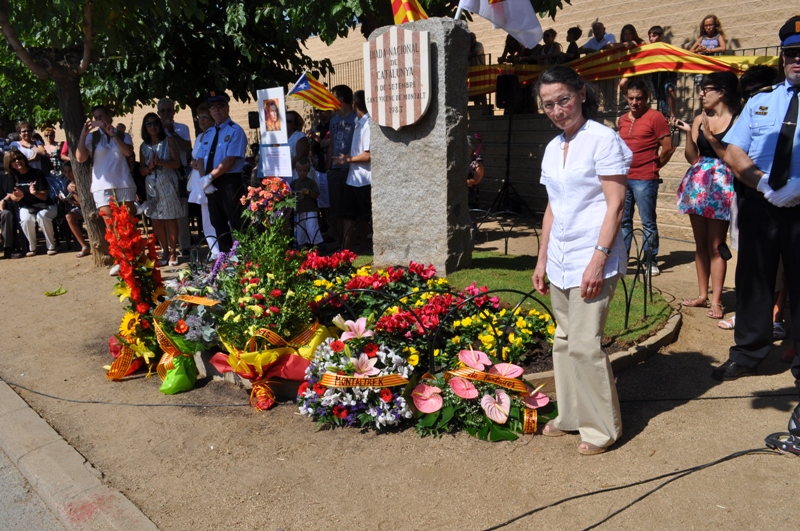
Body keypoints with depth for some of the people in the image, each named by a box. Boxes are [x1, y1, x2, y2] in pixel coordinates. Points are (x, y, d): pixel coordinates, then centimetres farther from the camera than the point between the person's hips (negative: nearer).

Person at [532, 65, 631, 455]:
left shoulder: (602, 139, -8)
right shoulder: (552, 148, 13)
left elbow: (615, 204, -13)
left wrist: (598, 259, -20)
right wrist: (542, 260, 16)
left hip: (592, 258, -7)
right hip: (560, 259, 7)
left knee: (584, 343, -6)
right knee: (564, 341, 13)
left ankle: (602, 427, 12)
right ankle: (571, 416, 27)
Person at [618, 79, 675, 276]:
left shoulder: (655, 118, -7)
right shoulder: (623, 119, 12)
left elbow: (668, 148, -8)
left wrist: (653, 167, 3)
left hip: (644, 180, -6)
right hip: (624, 178, 7)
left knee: (648, 222, 1)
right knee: (623, 221, 12)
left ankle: (652, 262, 11)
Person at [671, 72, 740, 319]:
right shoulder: (700, 119, 8)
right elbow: (692, 158, 5)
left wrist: (711, 137, -18)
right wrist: (688, 133, -7)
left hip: (721, 186, -5)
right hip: (698, 183, 6)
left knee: (715, 245, -4)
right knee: (701, 243, 11)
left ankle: (716, 301, 3)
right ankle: (702, 295, 21)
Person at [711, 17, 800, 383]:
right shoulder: (760, 101, 11)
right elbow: (733, 153, 2)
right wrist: (765, 184, -12)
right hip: (758, 205, 3)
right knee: (753, 279, 11)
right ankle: (747, 355, 24)